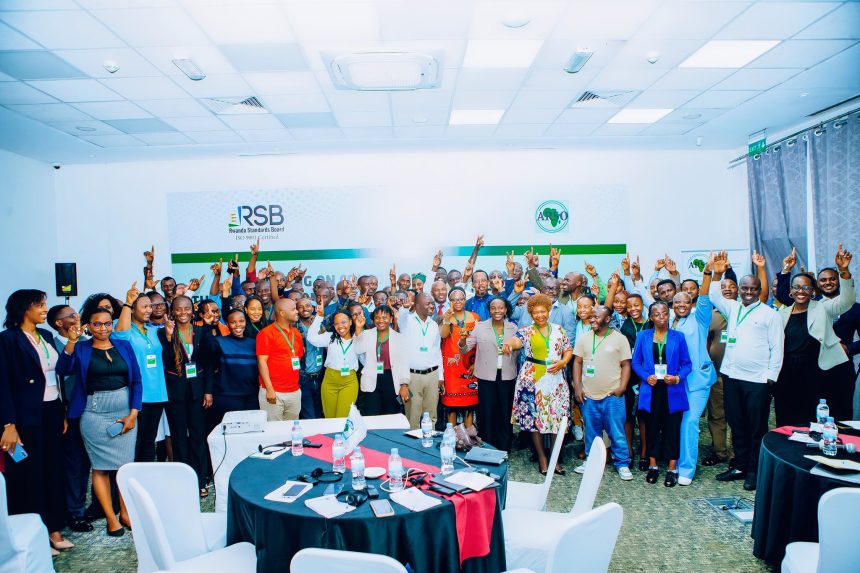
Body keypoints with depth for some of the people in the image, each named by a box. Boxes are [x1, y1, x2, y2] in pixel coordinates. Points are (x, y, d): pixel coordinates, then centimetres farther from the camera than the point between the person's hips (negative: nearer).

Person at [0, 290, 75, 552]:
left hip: (53, 412, 6)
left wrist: (64, 413, 9)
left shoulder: (46, 335, 10)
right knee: (29, 474, 5)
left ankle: (54, 529, 23)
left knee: (54, 470, 11)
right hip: (27, 417, -6)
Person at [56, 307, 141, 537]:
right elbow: (63, 370, -14)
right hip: (95, 413, -2)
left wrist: (133, 413, -3)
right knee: (101, 465, 2)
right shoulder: (81, 349, 3)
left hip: (125, 410, 2)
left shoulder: (124, 346, 6)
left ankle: (125, 512, 17)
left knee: (126, 463, 4)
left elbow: (136, 381, 5)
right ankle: (110, 517, 13)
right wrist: (71, 341, -23)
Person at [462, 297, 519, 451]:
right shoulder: (480, 327, 0)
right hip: (486, 376, -2)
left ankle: (504, 449, 23)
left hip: (507, 376, 2)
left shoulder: (513, 328, 5)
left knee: (505, 412, 9)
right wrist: (463, 339, -23)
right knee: (487, 412, 3)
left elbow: (518, 351, 13)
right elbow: (465, 348, -3)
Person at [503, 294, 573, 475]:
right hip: (532, 380, -2)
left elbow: (569, 350, 13)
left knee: (558, 417, 0)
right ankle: (542, 457, 16)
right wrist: (509, 344, -43)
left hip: (556, 380, 2)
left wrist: (562, 362, -7)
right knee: (535, 417, 2)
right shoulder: (526, 331, 1)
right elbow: (516, 340, -19)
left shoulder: (558, 330, 10)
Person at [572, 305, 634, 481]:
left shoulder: (619, 338, -2)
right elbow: (577, 362, 7)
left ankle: (622, 464, 16)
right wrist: (577, 387, 0)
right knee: (591, 432, 14)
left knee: (617, 432, 1)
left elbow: (626, 365, -1)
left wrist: (622, 387, -11)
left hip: (612, 395, -3)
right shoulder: (584, 338, 5)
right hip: (588, 395, 3)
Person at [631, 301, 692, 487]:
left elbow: (687, 363, 2)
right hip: (651, 389, 1)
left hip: (673, 390, -1)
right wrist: (646, 376, -11)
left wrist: (678, 377, -14)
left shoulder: (678, 337, 2)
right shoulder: (643, 336, 4)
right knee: (652, 427, 10)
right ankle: (652, 465, 22)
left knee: (672, 428, 5)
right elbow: (636, 362, 4)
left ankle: (672, 468, 17)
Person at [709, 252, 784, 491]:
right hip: (732, 376, 5)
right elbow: (714, 297, 15)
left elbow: (777, 348, -3)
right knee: (736, 424, 13)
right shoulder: (732, 308, 13)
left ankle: (754, 470, 15)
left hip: (757, 380, -5)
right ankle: (740, 465, 25)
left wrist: (771, 376, -7)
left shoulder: (770, 314, -2)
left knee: (757, 427, 3)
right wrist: (717, 274, 0)